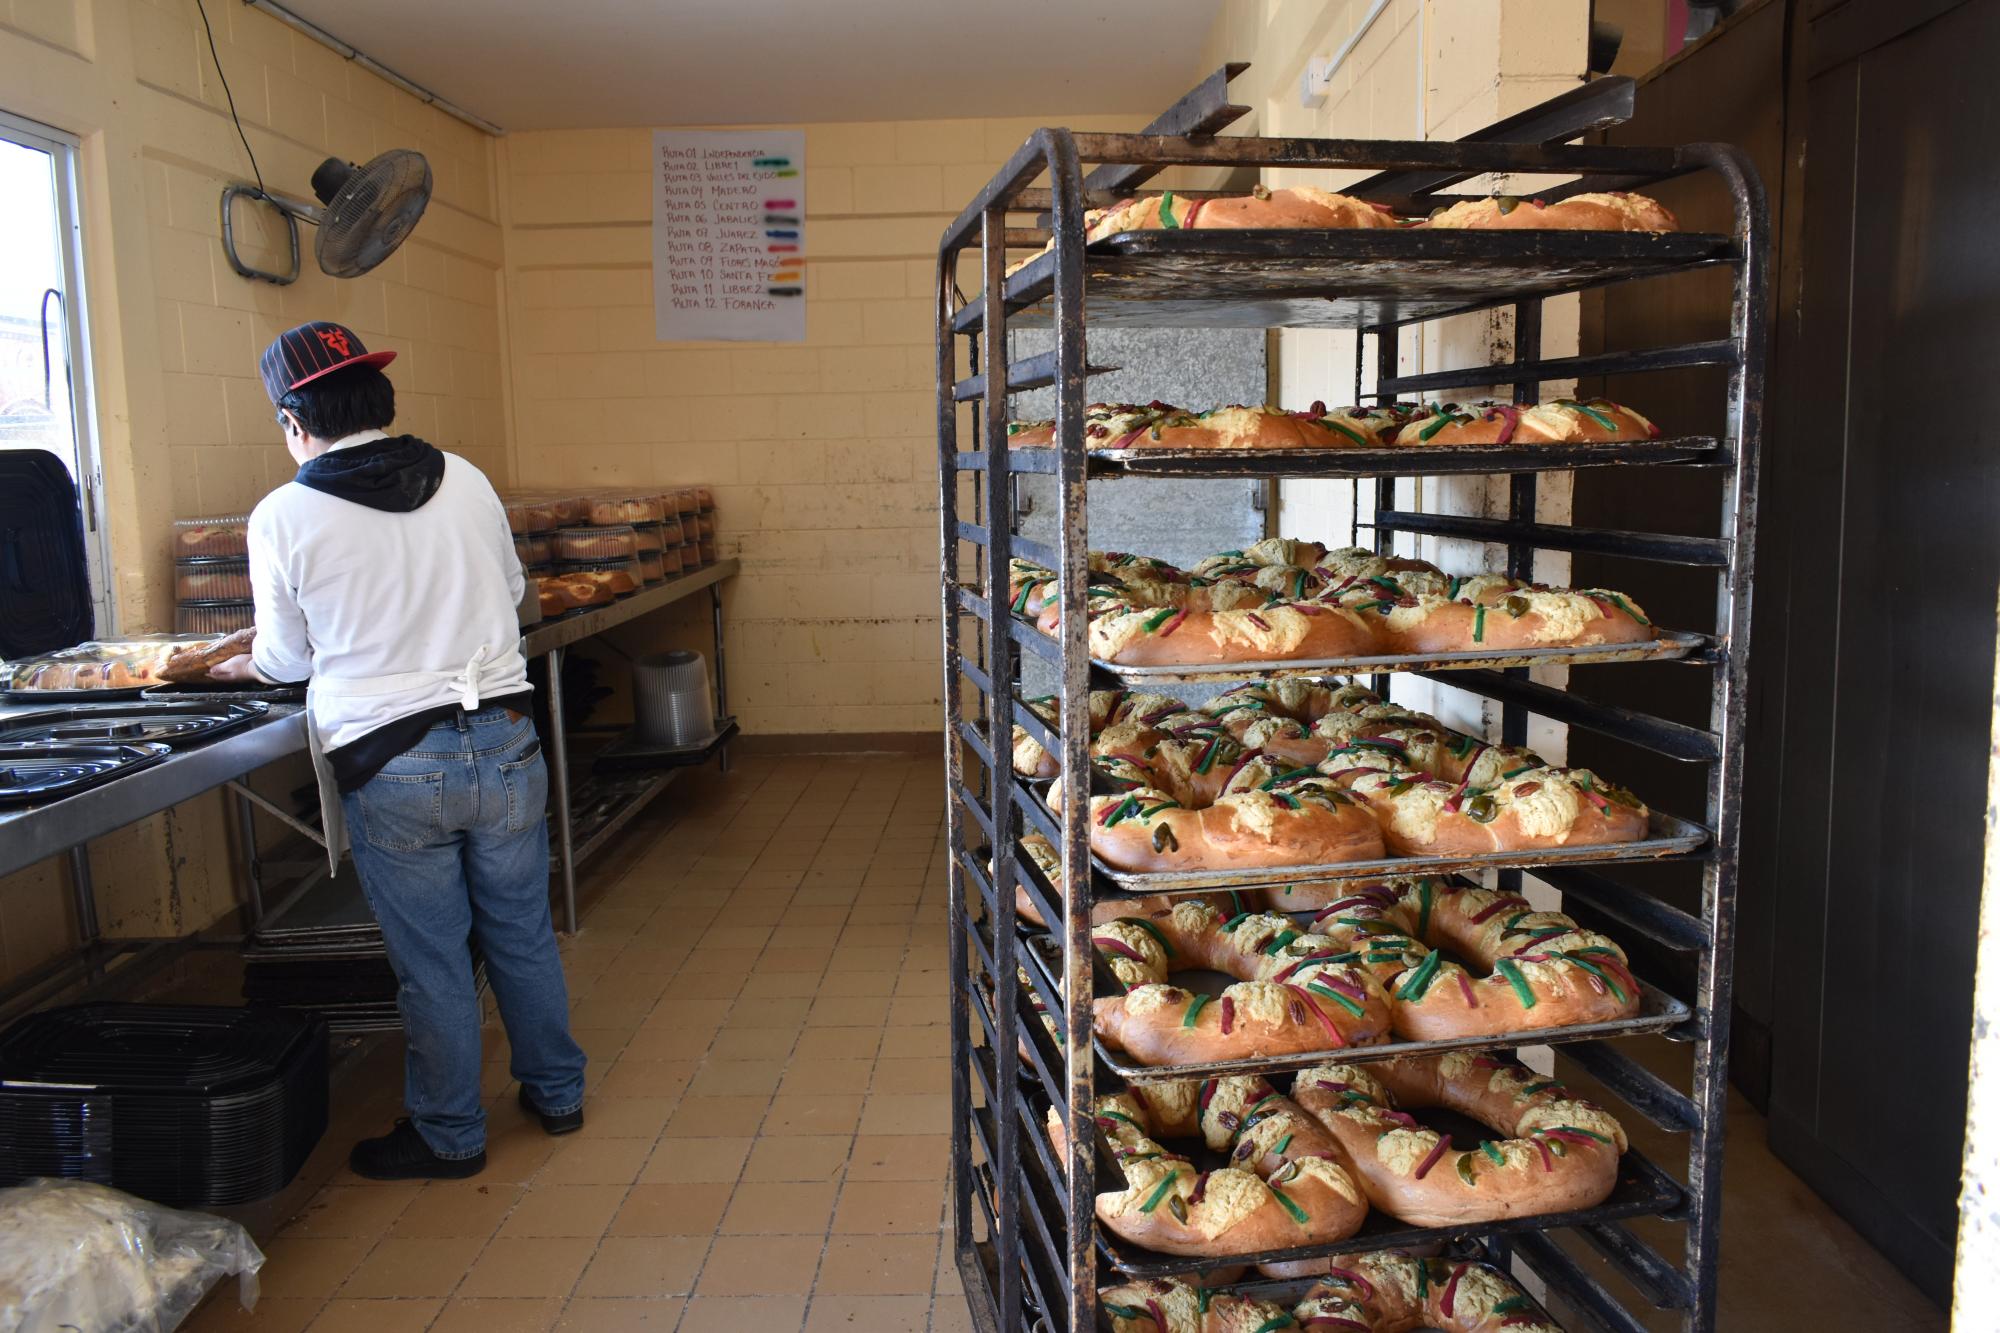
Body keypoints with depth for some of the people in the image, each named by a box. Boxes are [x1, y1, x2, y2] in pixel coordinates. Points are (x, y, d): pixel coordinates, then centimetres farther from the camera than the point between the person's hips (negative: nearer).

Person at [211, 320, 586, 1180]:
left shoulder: (283, 518, -7)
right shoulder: (466, 482, 1)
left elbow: (289, 658, 5)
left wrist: (241, 667, 28)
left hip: (391, 768, -3)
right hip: (504, 743, 3)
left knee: (431, 962, 10)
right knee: (522, 935, 18)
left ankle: (450, 1136, 26)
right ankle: (556, 1092, 33)